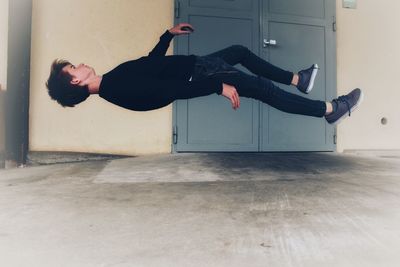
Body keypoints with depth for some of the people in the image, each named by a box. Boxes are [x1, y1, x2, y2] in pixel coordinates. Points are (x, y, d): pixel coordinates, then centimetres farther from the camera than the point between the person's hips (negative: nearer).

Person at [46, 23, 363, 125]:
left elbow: (152, 62, 20)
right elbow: (170, 88, -29)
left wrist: (168, 34, 27)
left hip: (195, 63, 10)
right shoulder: (123, 89, -22)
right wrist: (219, 86, -32)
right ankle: (330, 109, -1)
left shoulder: (115, 77, 8)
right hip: (197, 75, -10)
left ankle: (297, 80, 29)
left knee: (240, 50, 19)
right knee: (261, 87, -16)